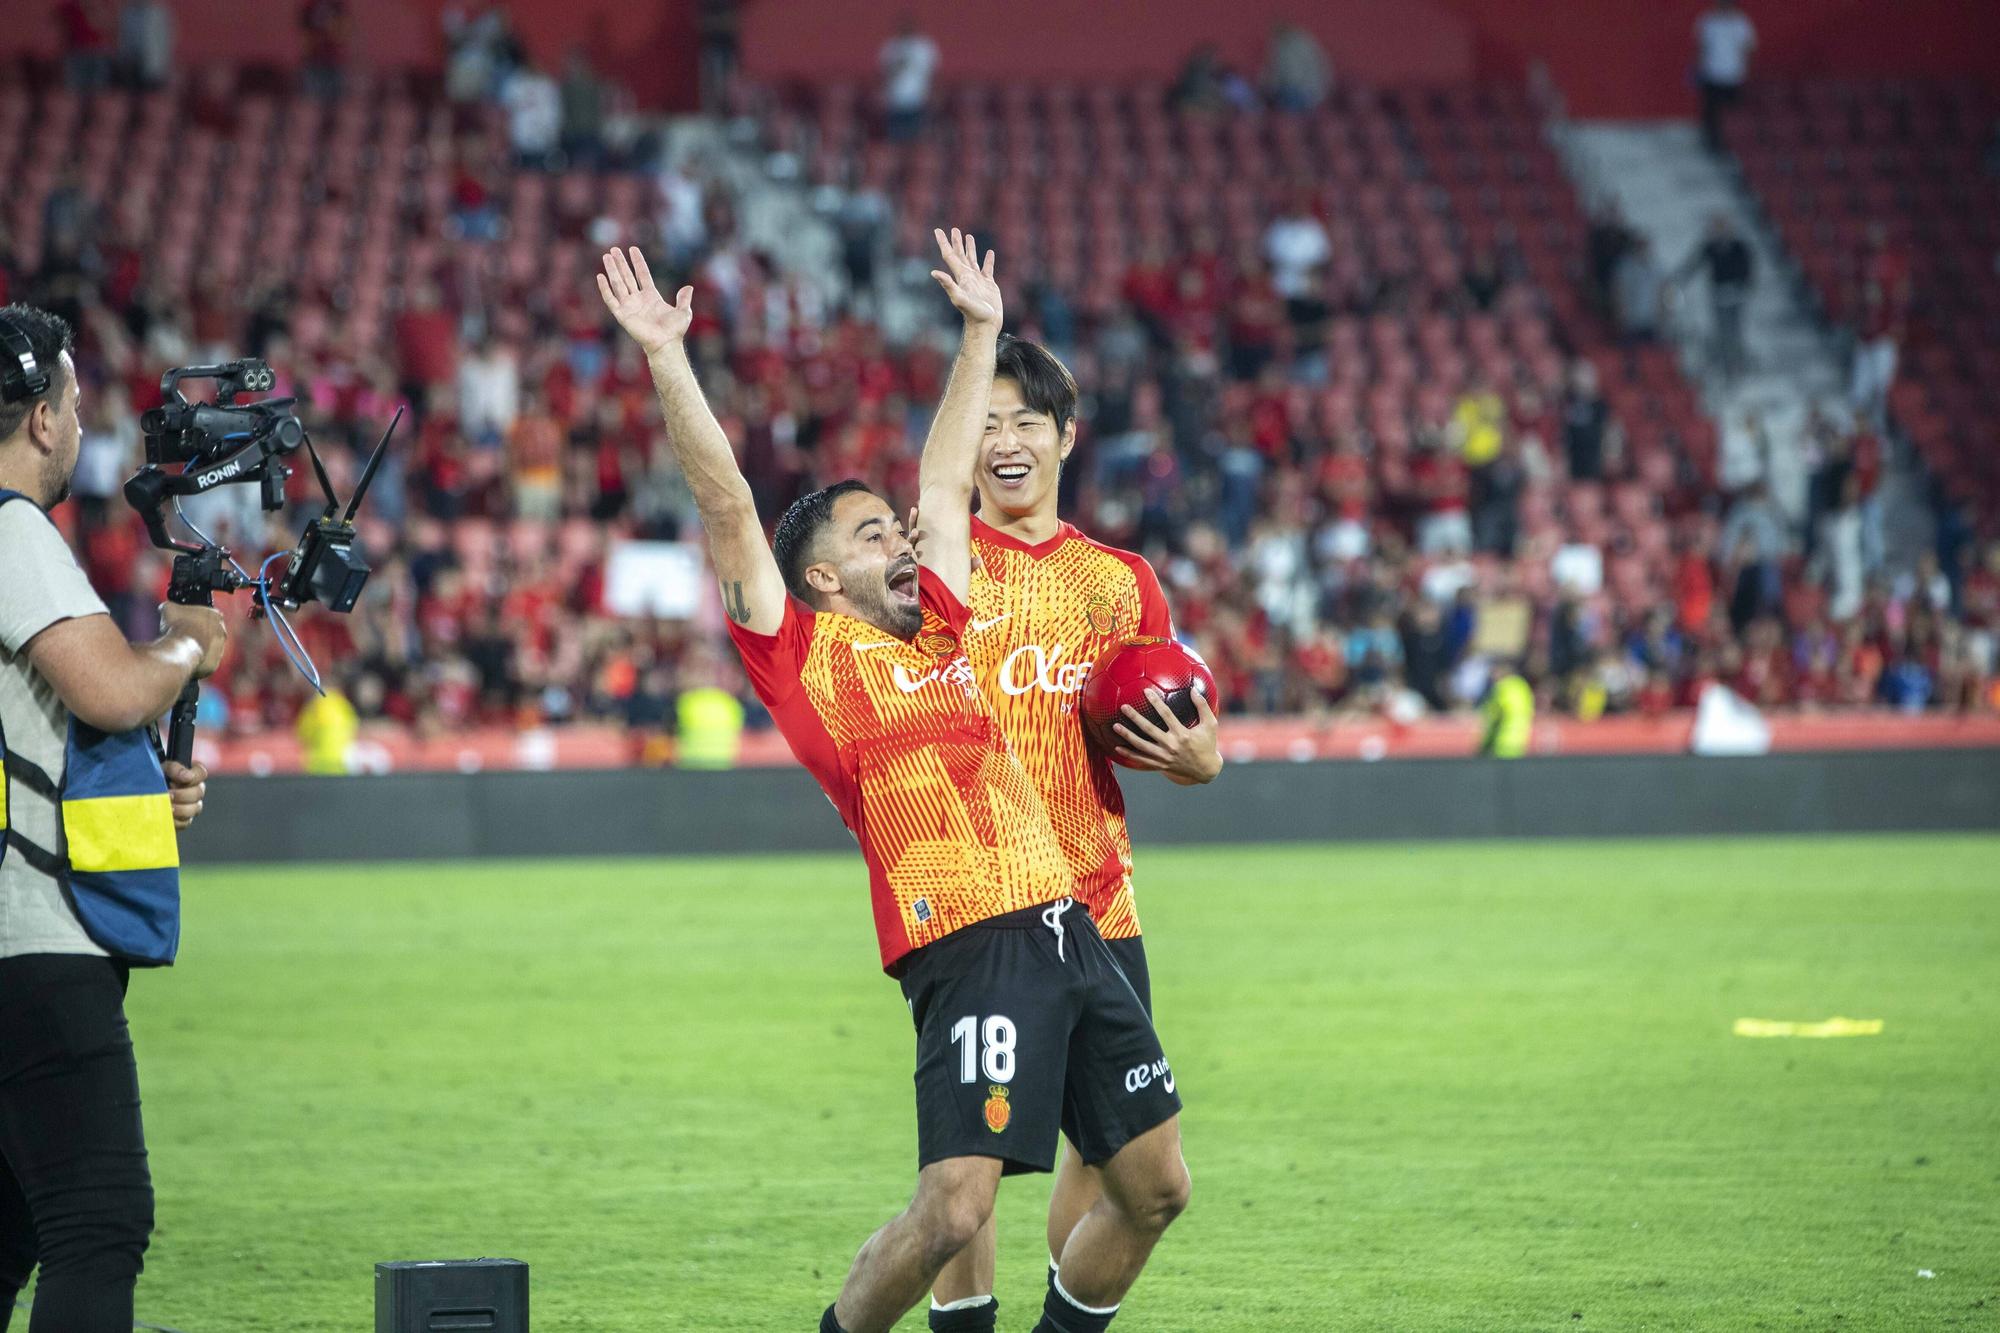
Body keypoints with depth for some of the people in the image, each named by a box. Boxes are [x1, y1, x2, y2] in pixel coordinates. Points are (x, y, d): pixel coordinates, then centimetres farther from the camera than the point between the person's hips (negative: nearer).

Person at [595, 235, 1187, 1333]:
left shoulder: (937, 626, 21)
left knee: (1155, 1184, 7)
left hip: (1066, 931, 7)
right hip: (968, 945, -7)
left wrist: (981, 330, 39)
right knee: (954, 1207, -16)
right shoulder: (800, 652, 3)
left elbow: (945, 479, 32)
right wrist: (665, 358, -4)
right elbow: (726, 504, -1)